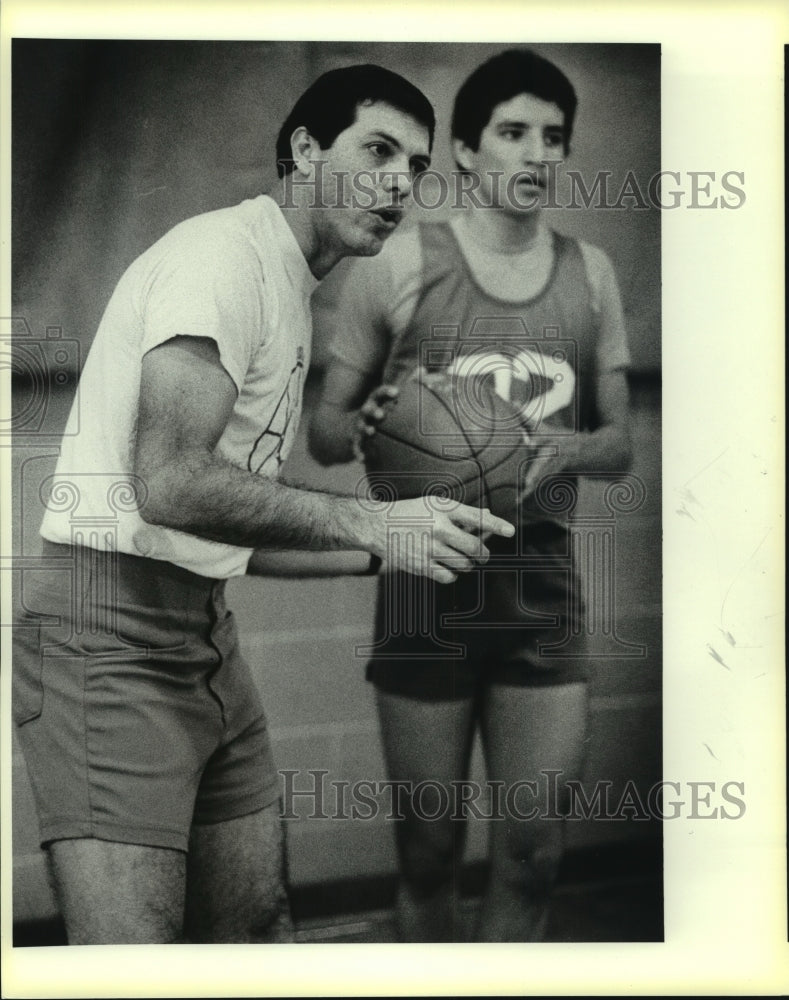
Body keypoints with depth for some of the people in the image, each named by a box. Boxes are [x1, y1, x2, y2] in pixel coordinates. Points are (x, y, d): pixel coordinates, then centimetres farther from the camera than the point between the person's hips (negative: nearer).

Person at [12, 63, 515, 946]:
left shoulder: (289, 290, 20)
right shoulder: (226, 253, -11)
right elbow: (171, 485, -24)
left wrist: (392, 549, 13)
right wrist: (374, 525, -20)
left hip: (205, 635, 10)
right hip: (112, 635, -10)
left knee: (257, 923, 11)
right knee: (132, 950, -12)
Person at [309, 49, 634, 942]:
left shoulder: (590, 275, 8)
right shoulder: (397, 266, -3)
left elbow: (620, 444, 13)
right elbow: (322, 430, 3)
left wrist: (572, 449, -11)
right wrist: (366, 428, -20)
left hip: (542, 580, 3)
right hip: (428, 582, -3)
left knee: (532, 856, 3)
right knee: (429, 853, 7)